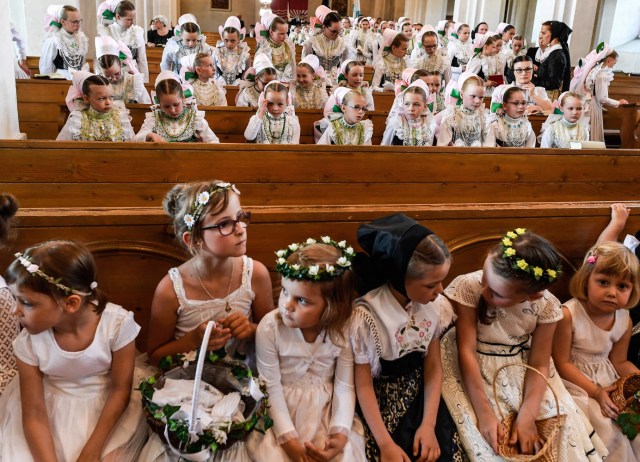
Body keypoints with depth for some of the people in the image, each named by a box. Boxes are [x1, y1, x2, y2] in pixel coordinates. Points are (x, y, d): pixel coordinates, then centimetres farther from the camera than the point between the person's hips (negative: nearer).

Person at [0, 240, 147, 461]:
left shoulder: (117, 324, -25)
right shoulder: (29, 343, -18)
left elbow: (120, 390, -15)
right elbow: (34, 414, -14)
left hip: (106, 408, -2)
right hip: (53, 411, 2)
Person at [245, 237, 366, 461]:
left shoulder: (343, 330, -18)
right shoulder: (269, 327, -21)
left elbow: (345, 387, -10)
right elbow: (271, 388, -15)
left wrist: (340, 432, -20)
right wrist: (288, 437, -19)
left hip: (326, 407, 1)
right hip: (281, 409, -1)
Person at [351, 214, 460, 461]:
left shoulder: (435, 306, -10)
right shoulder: (366, 317, -23)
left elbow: (433, 367, -2)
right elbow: (363, 384, -14)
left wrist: (429, 424, -10)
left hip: (420, 393, 4)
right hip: (381, 399, -3)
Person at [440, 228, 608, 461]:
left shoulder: (546, 306, -14)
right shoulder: (467, 287, -23)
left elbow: (539, 364, -7)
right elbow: (466, 352, -22)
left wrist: (527, 416, -19)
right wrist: (484, 412, -25)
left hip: (522, 374, 3)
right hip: (474, 375, -3)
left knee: (566, 424, -8)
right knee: (486, 439, -22)